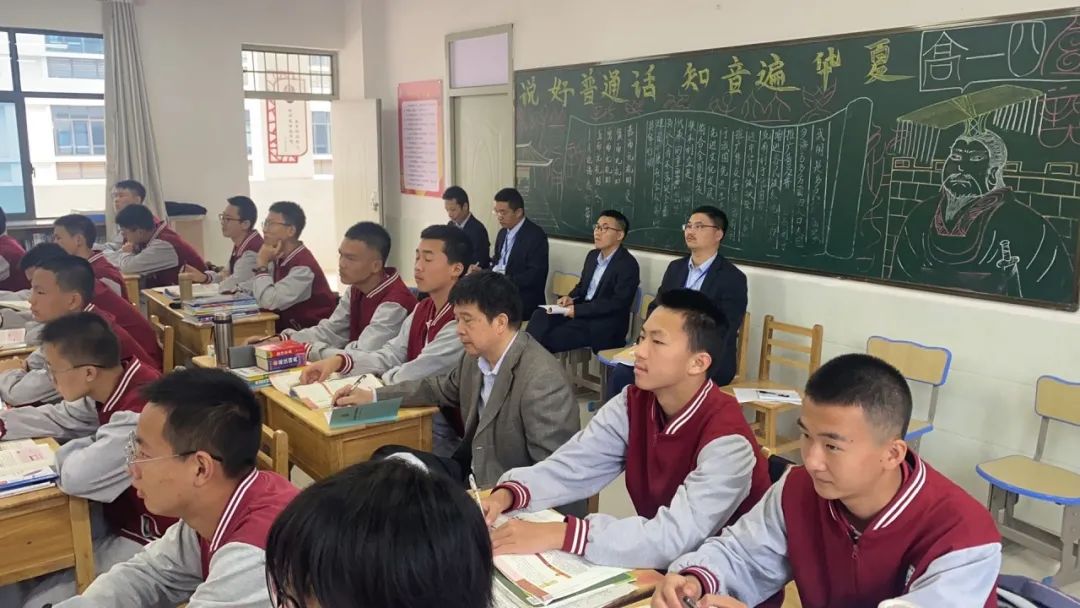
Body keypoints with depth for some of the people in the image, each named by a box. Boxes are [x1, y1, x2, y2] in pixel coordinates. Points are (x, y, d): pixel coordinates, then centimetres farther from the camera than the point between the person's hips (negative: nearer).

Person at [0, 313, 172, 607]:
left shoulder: (142, 411, -36)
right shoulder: (111, 384, -3)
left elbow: (77, 476, -38)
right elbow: (57, 418, 11)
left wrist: (75, 448, -15)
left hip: (146, 540, -9)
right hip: (116, 516, 9)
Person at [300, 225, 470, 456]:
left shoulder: (462, 321, -23)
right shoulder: (422, 309, 9)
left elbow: (411, 376, -22)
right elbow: (390, 356, 5)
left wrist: (380, 377, -2)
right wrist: (339, 361, -11)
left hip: (446, 433, -8)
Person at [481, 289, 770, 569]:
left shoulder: (726, 439, -26)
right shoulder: (633, 403, -5)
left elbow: (677, 536, -35)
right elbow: (570, 467, -8)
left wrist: (558, 535, -40)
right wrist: (507, 494, -27)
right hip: (653, 564, 5)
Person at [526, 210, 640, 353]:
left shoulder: (628, 265, -14)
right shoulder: (592, 255, 11)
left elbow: (618, 303, -19)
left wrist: (577, 309, -20)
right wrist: (571, 298, -3)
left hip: (605, 324, -7)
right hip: (580, 310, 7)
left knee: (550, 338, -25)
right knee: (540, 315, -18)